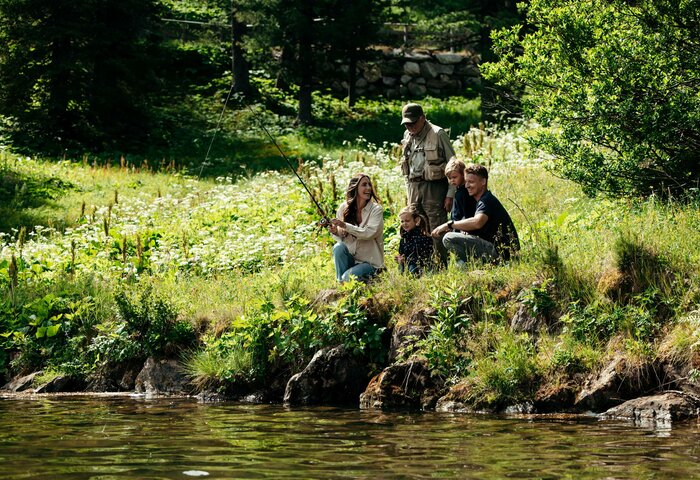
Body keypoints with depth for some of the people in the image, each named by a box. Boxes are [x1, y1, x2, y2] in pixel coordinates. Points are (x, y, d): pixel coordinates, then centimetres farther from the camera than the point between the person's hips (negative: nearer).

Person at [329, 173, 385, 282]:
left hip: (370, 263, -3)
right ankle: (340, 284, -11)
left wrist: (345, 226, -32)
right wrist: (335, 232, -21)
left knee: (348, 278, -28)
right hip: (350, 259, 3)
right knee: (339, 247, -27)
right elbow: (341, 239, 3)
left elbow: (370, 233, -24)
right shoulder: (344, 208, 0)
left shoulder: (376, 209, -9)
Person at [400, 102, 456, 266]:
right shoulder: (408, 136, 13)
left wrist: (450, 195, -10)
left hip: (434, 187, -6)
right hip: (414, 187, 6)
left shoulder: (438, 134, -7)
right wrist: (408, 191, 16)